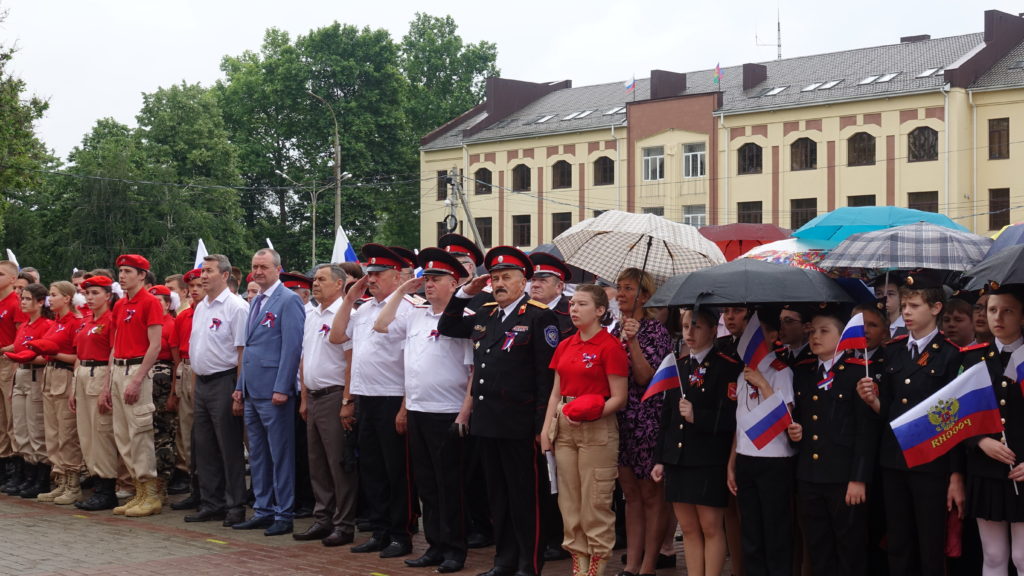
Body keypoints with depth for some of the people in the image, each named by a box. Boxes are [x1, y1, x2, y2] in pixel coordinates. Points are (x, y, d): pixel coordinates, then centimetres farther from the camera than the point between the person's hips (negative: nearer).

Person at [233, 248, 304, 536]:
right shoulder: (256, 302, 18)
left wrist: (281, 388, -19)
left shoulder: (288, 301, -9)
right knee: (257, 454, 13)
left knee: (280, 455, -3)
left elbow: (292, 347, -15)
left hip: (274, 391, -9)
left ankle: (284, 514, 3)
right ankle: (263, 510, 21)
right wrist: (240, 385, 17)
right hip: (253, 391, 9)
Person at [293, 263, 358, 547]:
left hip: (334, 397, -9)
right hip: (314, 397, 9)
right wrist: (304, 399, 17)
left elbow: (351, 361, -17)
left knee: (340, 465, -3)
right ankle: (323, 520, 22)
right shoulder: (311, 316, 14)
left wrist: (346, 401, -19)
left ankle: (344, 525, 4)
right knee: (317, 464, 14)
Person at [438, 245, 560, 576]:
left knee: (523, 495, 1)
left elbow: (547, 374, -12)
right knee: (497, 494, 14)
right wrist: (466, 293, 13)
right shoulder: (483, 316, 14)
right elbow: (447, 328, 27)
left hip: (518, 423, -7)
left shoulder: (539, 317, -7)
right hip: (486, 421, 7)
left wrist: (542, 424, -16)